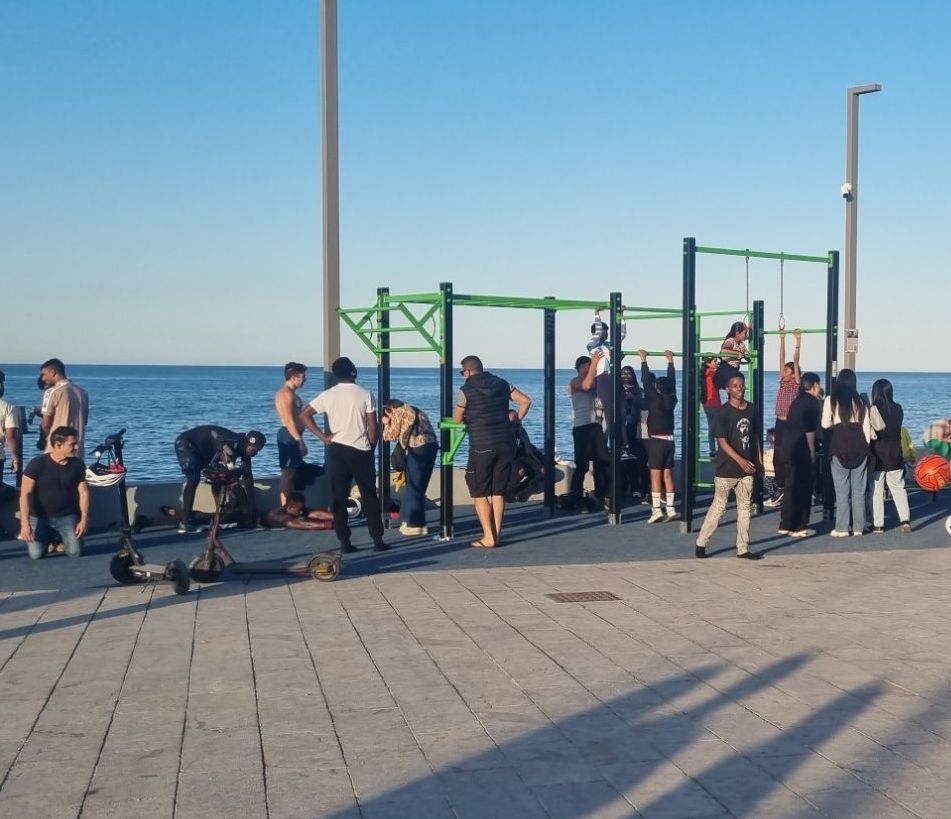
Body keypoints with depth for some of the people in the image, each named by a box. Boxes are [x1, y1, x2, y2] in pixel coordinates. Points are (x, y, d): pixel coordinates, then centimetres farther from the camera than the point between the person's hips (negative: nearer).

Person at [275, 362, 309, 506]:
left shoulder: (290, 393, 18)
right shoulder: (287, 394, -16)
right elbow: (289, 422, -22)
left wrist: (299, 440, 22)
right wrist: (300, 441, -23)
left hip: (292, 436, 11)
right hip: (289, 436, -11)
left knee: (291, 472, 14)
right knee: (288, 472, -9)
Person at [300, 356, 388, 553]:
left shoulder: (328, 395, 1)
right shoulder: (365, 395, -5)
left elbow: (304, 415, -2)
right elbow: (373, 427, -6)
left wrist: (322, 436, -1)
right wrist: (371, 448, 7)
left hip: (337, 450, 2)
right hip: (361, 451, -2)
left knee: (339, 498, 5)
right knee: (369, 497, 7)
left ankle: (345, 543, 4)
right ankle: (378, 541, 8)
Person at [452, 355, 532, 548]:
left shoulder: (466, 390, -5)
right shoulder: (502, 385, 9)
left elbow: (457, 419, 2)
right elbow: (526, 401, 8)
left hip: (482, 447, -5)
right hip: (505, 445, 5)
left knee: (479, 493, 4)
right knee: (499, 492, 11)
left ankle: (488, 538, -1)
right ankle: (497, 535, 12)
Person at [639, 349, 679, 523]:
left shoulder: (654, 399, -10)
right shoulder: (672, 399, 4)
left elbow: (646, 380, -7)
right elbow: (672, 380, 15)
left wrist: (643, 360, 1)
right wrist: (670, 360, 24)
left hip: (656, 441, -6)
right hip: (669, 440, 6)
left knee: (655, 475, -7)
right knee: (667, 475, 9)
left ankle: (656, 509, -13)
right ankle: (671, 508, 8)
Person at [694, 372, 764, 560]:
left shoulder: (751, 410, 7)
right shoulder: (723, 413, -11)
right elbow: (722, 442, -15)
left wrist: (759, 460, 12)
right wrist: (740, 460, -24)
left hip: (747, 469, 6)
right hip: (726, 469, -6)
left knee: (745, 508, 8)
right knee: (718, 507, -1)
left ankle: (743, 548, 14)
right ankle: (701, 543, 10)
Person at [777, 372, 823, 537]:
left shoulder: (798, 401, 15)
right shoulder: (811, 402, -12)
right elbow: (809, 430, -17)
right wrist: (812, 452, -14)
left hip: (789, 449, 9)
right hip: (802, 451, -9)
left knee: (792, 487, 15)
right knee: (803, 488, -2)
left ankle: (786, 525, 19)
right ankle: (798, 526, 2)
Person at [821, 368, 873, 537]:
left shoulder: (831, 399, -1)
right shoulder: (859, 400, 8)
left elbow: (825, 424, -3)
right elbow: (866, 426, 7)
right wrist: (866, 446, 14)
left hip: (839, 445, -3)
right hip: (859, 445, 3)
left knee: (842, 489, 1)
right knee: (859, 488, 9)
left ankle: (842, 528, 1)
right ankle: (858, 527, 11)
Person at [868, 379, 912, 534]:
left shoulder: (873, 410, -14)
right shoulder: (898, 409, 0)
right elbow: (897, 426, 11)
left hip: (877, 456, -4)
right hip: (895, 456, 4)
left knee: (876, 491, 4)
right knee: (899, 489, 11)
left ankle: (878, 524, 5)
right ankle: (905, 520, 1)